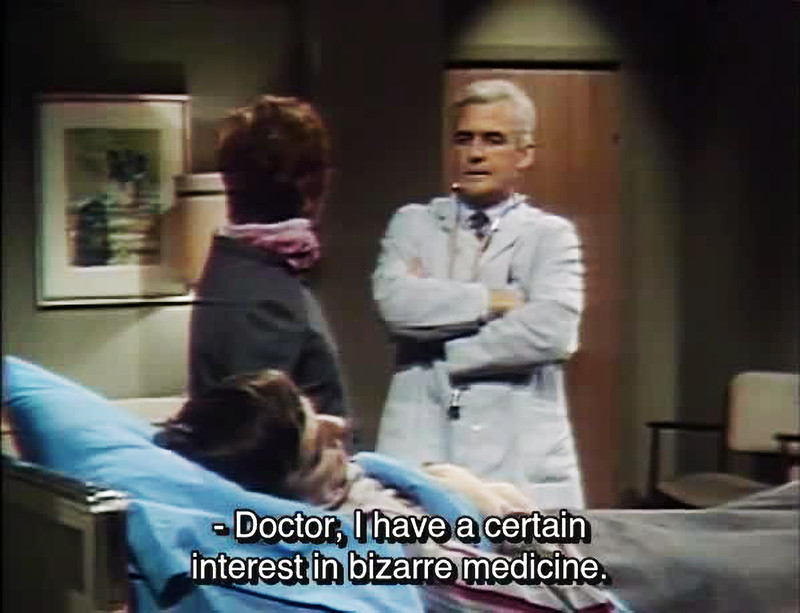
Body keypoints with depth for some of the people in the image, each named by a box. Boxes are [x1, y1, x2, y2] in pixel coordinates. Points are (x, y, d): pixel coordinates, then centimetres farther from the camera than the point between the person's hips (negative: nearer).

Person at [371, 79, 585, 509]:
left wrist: (442, 349, -5)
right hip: (418, 456, 1)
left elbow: (553, 330, -10)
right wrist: (495, 300, -6)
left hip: (519, 463, -1)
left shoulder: (551, 235, 8)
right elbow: (395, 301, -7)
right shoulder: (413, 223, 13)